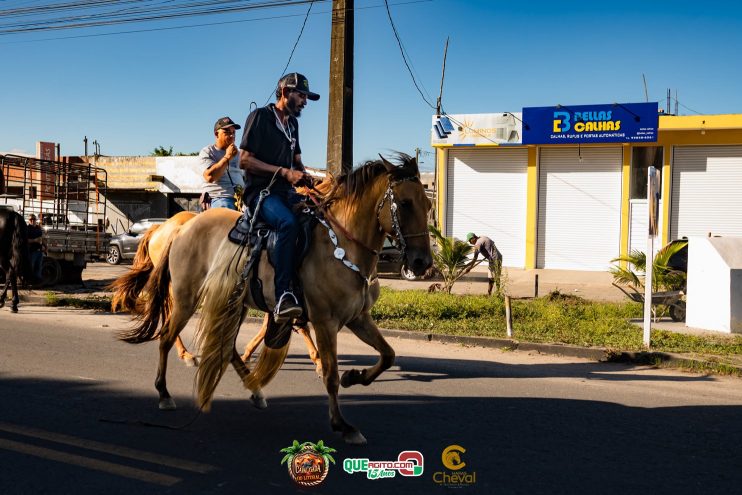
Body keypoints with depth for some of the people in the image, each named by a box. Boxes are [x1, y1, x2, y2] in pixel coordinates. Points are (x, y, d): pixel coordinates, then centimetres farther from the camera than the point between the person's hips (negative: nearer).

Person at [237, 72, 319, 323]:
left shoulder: (292, 123, 20)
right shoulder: (260, 116, -4)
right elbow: (244, 160, -11)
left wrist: (303, 176, 5)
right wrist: (284, 172, -17)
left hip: (286, 192, 9)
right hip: (260, 191, -9)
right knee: (288, 223, -36)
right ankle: (282, 296, -40)